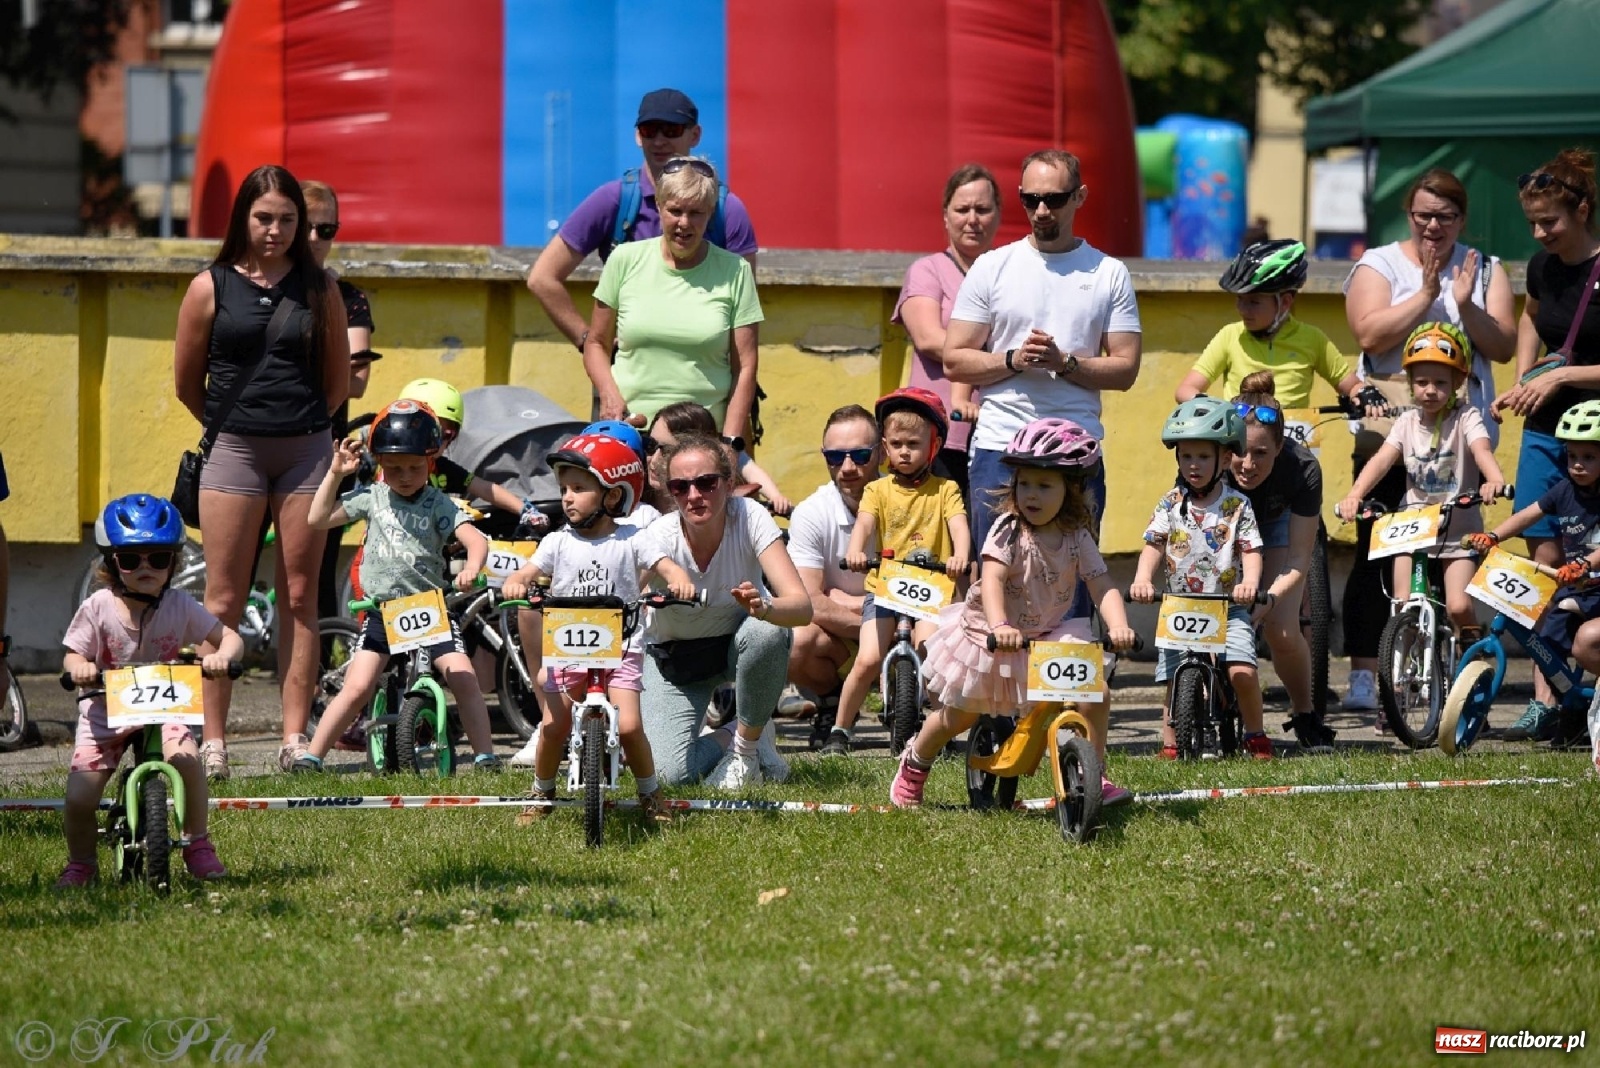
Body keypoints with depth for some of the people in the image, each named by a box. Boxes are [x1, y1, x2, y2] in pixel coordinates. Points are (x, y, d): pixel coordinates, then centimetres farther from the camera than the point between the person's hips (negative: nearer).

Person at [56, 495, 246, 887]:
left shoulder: (179, 606, -8)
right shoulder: (98, 608, -10)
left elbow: (231, 637, -4)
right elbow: (73, 655, -4)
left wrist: (221, 656, -28)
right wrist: (79, 666, -29)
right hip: (105, 712, 0)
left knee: (185, 756, -31)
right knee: (79, 797, -13)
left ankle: (198, 845, -9)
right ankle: (80, 863, 18)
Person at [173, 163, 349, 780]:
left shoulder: (319, 289, 6)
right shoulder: (212, 287, 2)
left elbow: (339, 380, 14)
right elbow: (187, 381, 10)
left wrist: (302, 423, 12)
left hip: (306, 450, 1)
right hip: (234, 451, -1)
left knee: (300, 597, 2)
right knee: (223, 601, -3)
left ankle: (295, 738, 5)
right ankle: (213, 740, -1)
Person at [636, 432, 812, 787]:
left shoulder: (749, 518, -26)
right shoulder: (659, 538, -27)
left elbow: (802, 606, -35)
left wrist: (764, 608, -57)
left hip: (737, 640, 1)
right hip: (673, 658, -1)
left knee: (768, 632, -37)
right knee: (671, 773, -23)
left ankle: (747, 744, -11)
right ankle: (727, 740, 12)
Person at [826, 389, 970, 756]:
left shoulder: (944, 490, 6)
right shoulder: (878, 490, 8)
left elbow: (959, 525, -10)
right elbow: (864, 522, -10)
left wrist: (960, 555, -32)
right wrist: (855, 550, -33)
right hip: (883, 587, 1)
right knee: (868, 659, -14)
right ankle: (840, 729, 3)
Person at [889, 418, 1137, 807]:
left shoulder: (1077, 538, -8)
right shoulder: (1008, 530, -19)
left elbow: (1102, 586, -15)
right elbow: (992, 579, -32)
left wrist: (1119, 626, -35)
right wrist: (999, 626, -50)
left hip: (1048, 635, 3)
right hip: (987, 633, -3)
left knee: (1095, 695, -14)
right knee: (958, 716, 8)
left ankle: (1094, 778, 0)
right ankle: (914, 764, 35)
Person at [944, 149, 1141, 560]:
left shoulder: (1109, 274, 7)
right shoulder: (991, 268, 7)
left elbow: (1125, 369, 3)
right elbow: (955, 361, 4)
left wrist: (1065, 363, -13)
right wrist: (1013, 361, -12)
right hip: (999, 448, 0)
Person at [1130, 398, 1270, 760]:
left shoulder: (1237, 506, 1)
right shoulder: (1171, 504, 5)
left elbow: (1251, 550, -5)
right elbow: (1153, 544, -2)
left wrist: (1249, 582, -26)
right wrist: (1142, 579, -21)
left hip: (1228, 607, -2)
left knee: (1242, 670, -19)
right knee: (1173, 678, -2)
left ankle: (1255, 735, 1)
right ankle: (1170, 743, 12)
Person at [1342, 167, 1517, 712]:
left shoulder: (1484, 269, 13)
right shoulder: (1377, 266, 7)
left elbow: (1502, 346, 2)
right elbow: (1371, 335, -9)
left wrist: (1466, 306, -13)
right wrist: (1427, 294, -14)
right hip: (1388, 427, -2)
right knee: (1376, 554, -5)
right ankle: (1363, 672, -3)